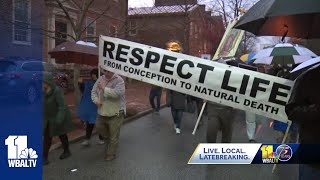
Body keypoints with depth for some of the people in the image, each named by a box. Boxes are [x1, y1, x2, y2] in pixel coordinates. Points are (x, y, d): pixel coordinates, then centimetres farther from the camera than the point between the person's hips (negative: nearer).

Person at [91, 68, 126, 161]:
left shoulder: (119, 80, -16)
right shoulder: (100, 79, 4)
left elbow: (117, 93, -31)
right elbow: (93, 92, 9)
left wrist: (104, 88, -28)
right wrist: (96, 100, -10)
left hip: (116, 113, -6)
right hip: (102, 112, 7)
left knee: (114, 135, 4)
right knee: (99, 127, 22)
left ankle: (111, 154, 21)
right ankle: (108, 140, 48)